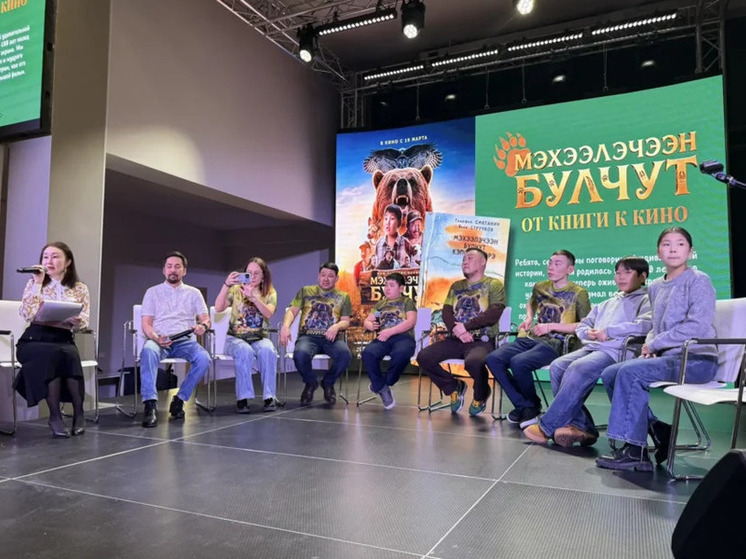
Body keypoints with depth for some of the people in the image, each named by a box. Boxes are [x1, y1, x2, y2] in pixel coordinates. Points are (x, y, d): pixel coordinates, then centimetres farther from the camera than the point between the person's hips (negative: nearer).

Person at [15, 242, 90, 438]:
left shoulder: (80, 289, 10)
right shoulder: (34, 284, 10)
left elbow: (83, 323, 1)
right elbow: (27, 314, -8)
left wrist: (73, 318, -22)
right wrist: (37, 283, -9)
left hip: (63, 340, 0)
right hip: (34, 340, 0)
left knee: (70, 355, -35)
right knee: (53, 354, -35)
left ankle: (78, 412, -20)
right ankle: (55, 416, -24)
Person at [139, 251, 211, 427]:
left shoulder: (194, 293, 17)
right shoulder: (153, 292, 14)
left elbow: (205, 318, 9)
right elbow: (146, 324, 5)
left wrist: (203, 326, -18)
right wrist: (156, 338, -18)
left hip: (185, 341, 1)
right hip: (159, 340, -1)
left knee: (203, 358, -31)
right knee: (148, 350, -37)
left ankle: (179, 399, -16)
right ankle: (150, 404, -39)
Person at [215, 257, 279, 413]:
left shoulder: (270, 293, 6)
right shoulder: (236, 290, 5)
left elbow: (268, 314, -15)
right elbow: (218, 308, -11)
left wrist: (253, 297, -30)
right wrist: (226, 285, -24)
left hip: (259, 338, 1)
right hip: (235, 338, -1)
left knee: (267, 351, -33)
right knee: (245, 352, -35)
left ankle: (269, 396, -24)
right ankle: (242, 398, -28)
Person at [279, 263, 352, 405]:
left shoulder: (343, 296, 17)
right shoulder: (305, 291, 17)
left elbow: (346, 321, 10)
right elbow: (292, 311, 9)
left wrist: (337, 326, -15)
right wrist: (286, 326, -14)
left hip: (330, 338, 1)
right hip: (307, 336, 0)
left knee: (345, 355, -33)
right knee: (300, 355, -36)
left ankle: (328, 383, 1)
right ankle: (311, 383, 0)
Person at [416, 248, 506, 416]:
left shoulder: (494, 284, 4)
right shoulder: (456, 286, 20)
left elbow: (493, 314, -10)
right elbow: (446, 312, 9)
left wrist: (466, 326, -14)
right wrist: (456, 329, -12)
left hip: (482, 340, -5)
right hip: (455, 340, 5)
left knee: (473, 362, -38)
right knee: (424, 357, -18)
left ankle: (480, 396, -2)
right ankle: (454, 387, 8)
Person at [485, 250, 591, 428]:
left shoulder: (578, 293, -1)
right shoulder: (540, 287, 16)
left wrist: (552, 326, -12)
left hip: (555, 344, -6)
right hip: (530, 338, 6)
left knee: (518, 362, -33)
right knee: (493, 358, -20)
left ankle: (533, 406, -4)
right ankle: (524, 406, -10)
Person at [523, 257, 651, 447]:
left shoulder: (646, 301, 9)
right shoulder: (608, 303, 32)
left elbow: (645, 325, -13)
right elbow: (582, 325, 34)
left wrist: (609, 331, -12)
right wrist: (588, 332, 9)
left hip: (616, 351, -8)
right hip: (591, 347, 8)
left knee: (578, 369, -32)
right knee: (558, 366, -19)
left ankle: (547, 427, -28)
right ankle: (580, 426, -19)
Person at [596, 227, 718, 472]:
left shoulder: (698, 280, -6)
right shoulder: (655, 287, 14)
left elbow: (698, 326, -18)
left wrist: (654, 344, -13)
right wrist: (649, 344, -3)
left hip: (697, 359, -7)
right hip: (669, 358, 8)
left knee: (631, 372, -26)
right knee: (610, 374, -6)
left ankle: (633, 450, -19)